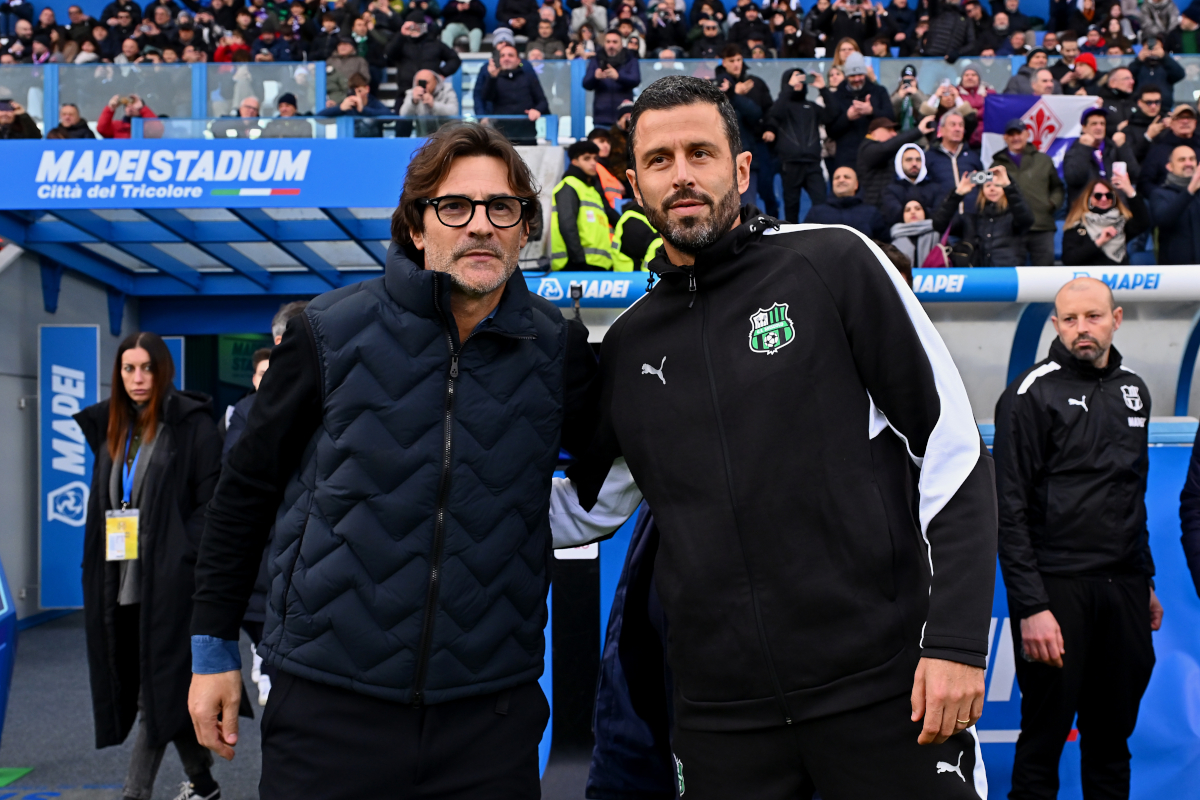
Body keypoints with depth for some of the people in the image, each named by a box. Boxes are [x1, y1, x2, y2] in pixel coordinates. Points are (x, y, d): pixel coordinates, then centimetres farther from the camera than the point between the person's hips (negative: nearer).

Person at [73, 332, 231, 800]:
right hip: (120, 582, 7)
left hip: (169, 581, -7)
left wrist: (180, 560, -17)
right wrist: (99, 576, 11)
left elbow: (211, 502, -9)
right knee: (156, 688, 11)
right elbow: (102, 504, 19)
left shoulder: (192, 424, -5)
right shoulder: (111, 428, 15)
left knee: (158, 689, -4)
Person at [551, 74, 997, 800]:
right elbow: (585, 508, 20)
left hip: (882, 683, -3)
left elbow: (953, 447, -6)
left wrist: (957, 641, -11)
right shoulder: (628, 347, 8)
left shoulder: (834, 264, -4)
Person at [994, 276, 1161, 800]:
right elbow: (1010, 511, -12)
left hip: (1124, 587, 6)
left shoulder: (1132, 390, 13)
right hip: (1057, 589, -6)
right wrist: (1031, 606, -17)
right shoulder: (1032, 393, -8)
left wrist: (1146, 584, 19)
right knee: (1045, 734, 1)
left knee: (1113, 733, 12)